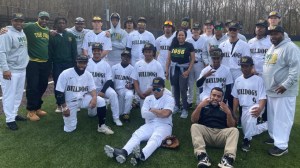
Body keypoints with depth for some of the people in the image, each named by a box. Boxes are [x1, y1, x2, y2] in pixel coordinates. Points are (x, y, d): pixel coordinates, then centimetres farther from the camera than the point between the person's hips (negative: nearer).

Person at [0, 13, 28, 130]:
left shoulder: (23, 33, 12)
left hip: (22, 70, 8)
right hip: (10, 71, -8)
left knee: (18, 94, 15)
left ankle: (14, 114, 29)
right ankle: (10, 119, 5)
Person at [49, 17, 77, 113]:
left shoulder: (70, 36, 7)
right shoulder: (52, 37, 4)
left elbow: (74, 51, 5)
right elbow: (50, 52, 2)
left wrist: (75, 63, -2)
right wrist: (50, 64, -4)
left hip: (69, 63, 0)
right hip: (57, 64, 0)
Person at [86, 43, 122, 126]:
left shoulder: (106, 64, -2)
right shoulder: (87, 63, -2)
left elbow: (109, 80, -5)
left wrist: (102, 91, -18)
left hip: (103, 87, 0)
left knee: (113, 94, -32)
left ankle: (116, 118, -23)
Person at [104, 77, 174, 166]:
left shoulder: (169, 99, 1)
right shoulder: (148, 98, 14)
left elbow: (165, 114, -18)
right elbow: (144, 114, -1)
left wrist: (152, 110, -3)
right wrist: (159, 113, -6)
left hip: (164, 126, -4)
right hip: (149, 125, 5)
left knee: (155, 138, -36)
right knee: (136, 135, -25)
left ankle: (142, 155, -67)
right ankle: (123, 152, -53)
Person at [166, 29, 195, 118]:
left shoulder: (189, 46, -4)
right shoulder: (173, 45, 4)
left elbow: (192, 59, -5)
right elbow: (168, 58, 8)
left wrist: (188, 71, -13)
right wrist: (166, 70, 4)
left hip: (184, 69, -4)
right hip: (173, 69, 4)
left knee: (183, 89, -7)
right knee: (175, 88, 12)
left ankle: (185, 109, 2)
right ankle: (176, 105, 30)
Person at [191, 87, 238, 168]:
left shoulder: (225, 107, 19)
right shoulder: (204, 106, 17)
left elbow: (231, 126, 6)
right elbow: (193, 120, 4)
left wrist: (228, 113, -11)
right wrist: (199, 106, -10)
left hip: (221, 133, 1)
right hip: (206, 132, 0)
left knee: (234, 130, -25)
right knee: (194, 126, -26)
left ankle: (228, 158, -45)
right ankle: (202, 155, -43)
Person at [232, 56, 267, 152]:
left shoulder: (258, 80, -11)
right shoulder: (238, 80, 5)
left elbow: (263, 98, -16)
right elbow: (236, 97, 9)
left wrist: (260, 109, -37)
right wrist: (234, 113, 4)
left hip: (256, 107, -6)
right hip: (244, 109, 6)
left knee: (250, 113, -39)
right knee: (247, 130, 4)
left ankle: (247, 140, -24)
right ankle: (266, 125, 28)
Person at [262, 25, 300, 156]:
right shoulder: (272, 48, 15)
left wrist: (286, 85, -25)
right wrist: (260, 77, 20)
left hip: (283, 91, -9)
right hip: (271, 90, 9)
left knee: (282, 118, -3)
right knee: (272, 117, 19)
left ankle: (281, 146, 5)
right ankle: (274, 137, 34)